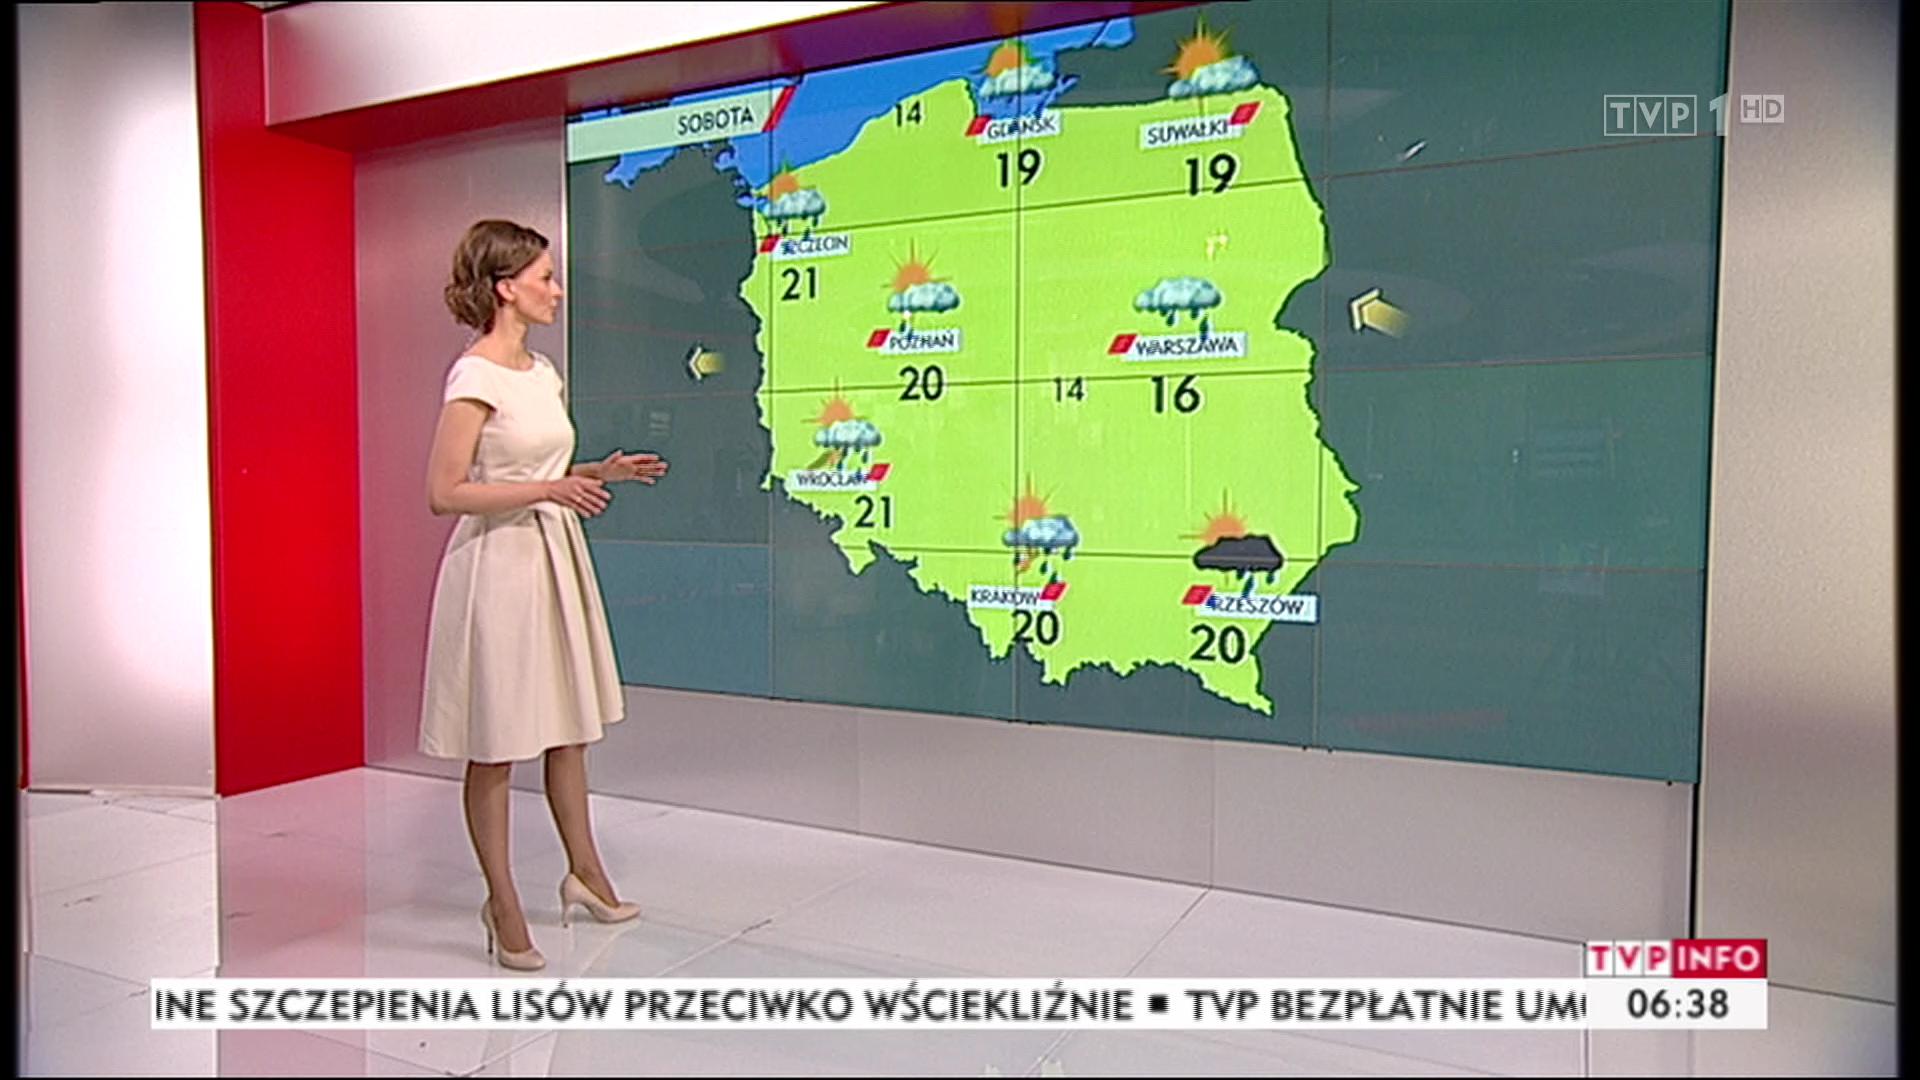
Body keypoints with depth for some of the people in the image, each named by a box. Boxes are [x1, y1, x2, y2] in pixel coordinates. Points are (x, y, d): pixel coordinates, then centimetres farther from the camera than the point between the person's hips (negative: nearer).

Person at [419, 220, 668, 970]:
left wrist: (600, 473, 6)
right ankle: (502, 902, 20)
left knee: (568, 728, 17)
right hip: (499, 564, -8)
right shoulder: (475, 377, -14)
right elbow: (444, 493, -17)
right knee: (495, 746, 5)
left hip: (555, 559, 8)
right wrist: (547, 490, -23)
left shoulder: (541, 371, 10)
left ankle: (584, 872, 33)